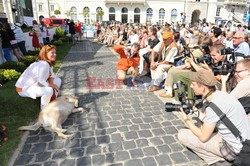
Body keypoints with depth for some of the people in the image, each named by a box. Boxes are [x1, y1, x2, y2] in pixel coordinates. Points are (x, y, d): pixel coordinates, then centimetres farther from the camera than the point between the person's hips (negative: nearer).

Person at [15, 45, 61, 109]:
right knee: (49, 90, -35)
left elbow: (51, 75, 4)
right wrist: (51, 85, -19)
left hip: (34, 84, 10)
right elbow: (40, 82, -31)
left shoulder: (49, 63, 3)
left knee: (58, 80, 6)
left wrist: (51, 83, -15)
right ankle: (44, 108, -8)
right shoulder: (44, 65, -26)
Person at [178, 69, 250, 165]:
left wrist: (186, 120, -8)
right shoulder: (219, 94, -1)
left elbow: (203, 137, -19)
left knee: (182, 135, -10)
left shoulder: (214, 104, -27)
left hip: (233, 149, -8)